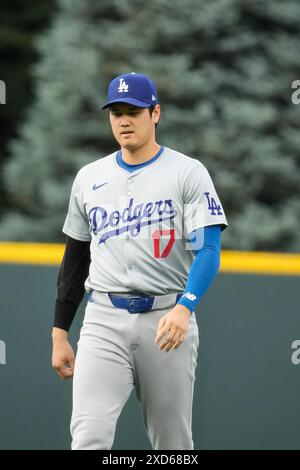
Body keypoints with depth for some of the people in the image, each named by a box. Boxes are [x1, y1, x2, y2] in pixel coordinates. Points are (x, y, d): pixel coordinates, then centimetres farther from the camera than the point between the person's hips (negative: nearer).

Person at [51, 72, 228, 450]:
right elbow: (75, 259, 18)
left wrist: (184, 308, -28)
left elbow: (208, 250, -11)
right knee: (89, 436, -15)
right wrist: (59, 334, 15)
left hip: (167, 321, -2)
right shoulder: (89, 177, 12)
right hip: (104, 320, 2)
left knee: (173, 443, 6)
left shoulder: (188, 173, -1)